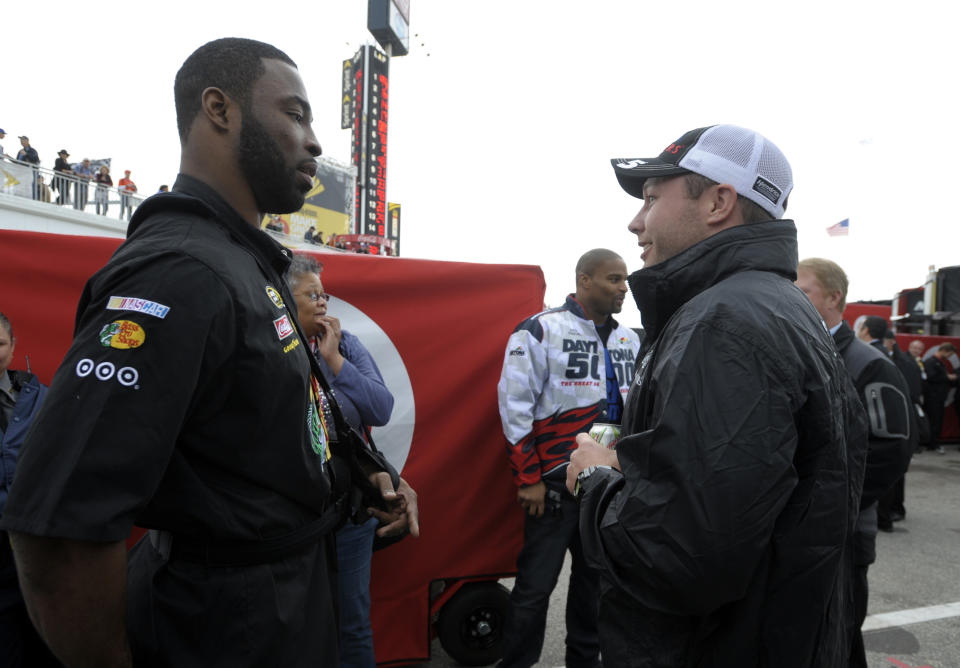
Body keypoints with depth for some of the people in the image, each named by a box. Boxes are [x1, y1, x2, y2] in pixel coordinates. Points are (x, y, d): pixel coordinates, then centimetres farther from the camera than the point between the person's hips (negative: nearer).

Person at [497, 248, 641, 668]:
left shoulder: (629, 339, 10)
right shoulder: (541, 331, -9)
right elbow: (515, 408, -11)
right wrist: (528, 479, -12)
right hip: (556, 481, -6)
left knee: (595, 576, 17)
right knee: (535, 585, 1)